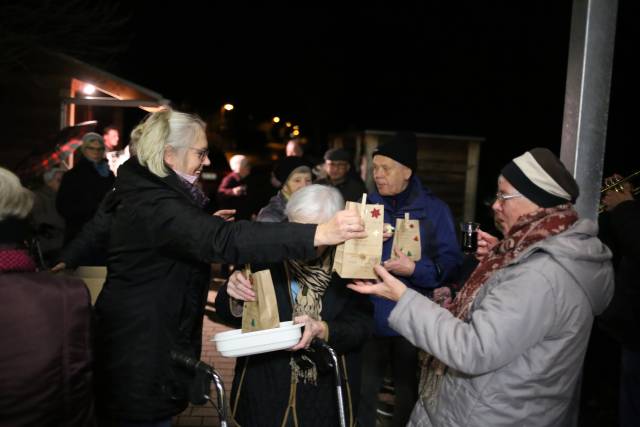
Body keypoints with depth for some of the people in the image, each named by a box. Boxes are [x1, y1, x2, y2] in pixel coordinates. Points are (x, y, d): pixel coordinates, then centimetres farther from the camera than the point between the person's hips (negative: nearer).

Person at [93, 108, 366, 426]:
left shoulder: (151, 193, 8)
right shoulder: (152, 204, -26)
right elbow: (223, 240, -42)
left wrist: (207, 224, 11)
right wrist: (317, 234, -47)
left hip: (151, 341, 10)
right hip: (139, 350, -10)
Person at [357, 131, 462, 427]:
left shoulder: (434, 209, -4)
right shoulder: (367, 205, 4)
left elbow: (450, 263, -11)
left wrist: (415, 269, -25)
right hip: (370, 318, 2)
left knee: (409, 394, 17)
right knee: (362, 391, 14)